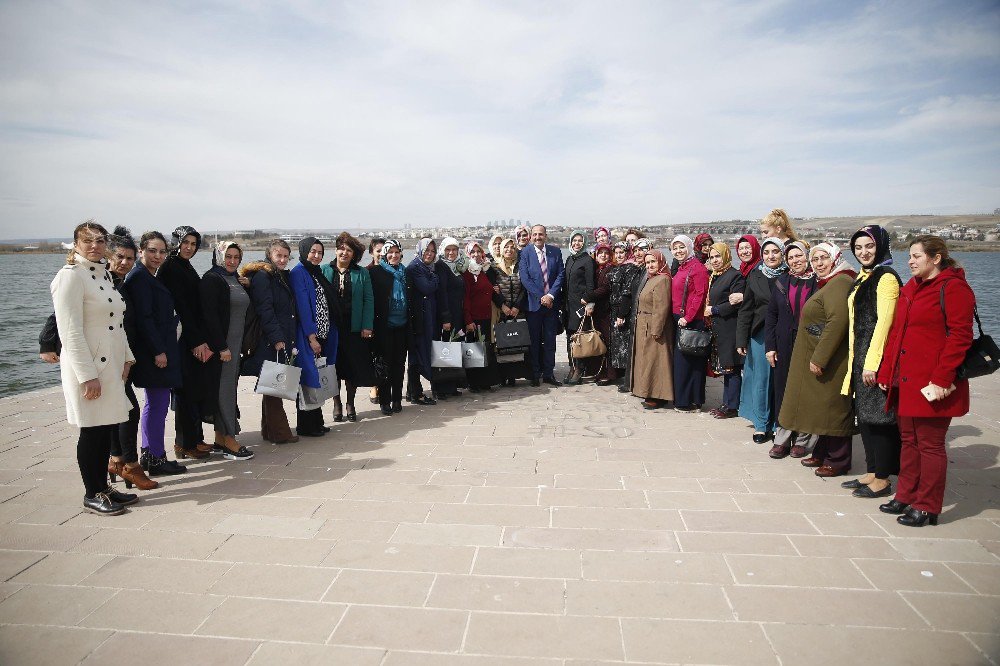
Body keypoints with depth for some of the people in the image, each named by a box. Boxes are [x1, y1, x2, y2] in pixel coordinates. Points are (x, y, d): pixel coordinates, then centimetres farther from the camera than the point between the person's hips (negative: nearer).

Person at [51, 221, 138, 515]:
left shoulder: (104, 274, 14)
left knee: (107, 428, 13)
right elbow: (70, 331, -18)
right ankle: (92, 495, 14)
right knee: (92, 430, 1)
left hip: (112, 365, 8)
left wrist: (126, 358, 11)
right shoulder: (71, 276, -12)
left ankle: (103, 487, 26)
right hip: (87, 366, -8)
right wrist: (87, 375, -20)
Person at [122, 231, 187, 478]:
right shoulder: (139, 277, -13)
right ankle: (156, 460, 3)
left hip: (158, 350, 11)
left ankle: (148, 455, 25)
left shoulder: (149, 278, 17)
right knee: (158, 403, -5)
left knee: (154, 403, 16)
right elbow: (144, 318, -19)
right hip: (154, 351, -11)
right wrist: (158, 351, -20)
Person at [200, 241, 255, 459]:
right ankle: (229, 441, -4)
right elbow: (210, 315, -17)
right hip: (220, 344, -8)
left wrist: (248, 287, 6)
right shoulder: (212, 279, -9)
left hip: (235, 343, 8)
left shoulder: (236, 280, 16)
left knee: (229, 386, 10)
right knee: (224, 387, -6)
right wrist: (221, 347, -20)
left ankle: (220, 437, 17)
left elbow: (245, 311, 22)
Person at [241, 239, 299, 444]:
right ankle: (279, 433, -1)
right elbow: (265, 310, -16)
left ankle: (269, 429, 20)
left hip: (283, 341, 9)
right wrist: (277, 338, -20)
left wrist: (290, 340, 17)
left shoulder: (283, 276, 19)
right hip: (269, 343, -9)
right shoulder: (262, 276, -8)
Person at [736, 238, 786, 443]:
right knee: (761, 379, 3)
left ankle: (778, 424, 18)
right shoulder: (755, 277, 4)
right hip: (760, 335, 1)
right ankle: (761, 425, 13)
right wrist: (741, 340, -2)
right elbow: (745, 310, 4)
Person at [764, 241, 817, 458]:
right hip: (784, 346, 3)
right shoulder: (781, 282, 8)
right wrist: (770, 346, 3)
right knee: (783, 389, 5)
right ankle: (782, 439, 13)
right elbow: (771, 315, 9)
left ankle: (803, 440, 13)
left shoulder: (817, 281, -1)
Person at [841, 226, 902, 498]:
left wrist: (872, 362, -21)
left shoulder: (886, 277, -11)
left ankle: (882, 480, 6)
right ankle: (871, 473, 22)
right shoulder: (863, 278, 16)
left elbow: (884, 321, -18)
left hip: (877, 359, -9)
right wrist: (857, 361, 16)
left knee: (878, 417, -3)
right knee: (865, 415, 13)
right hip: (860, 357, 9)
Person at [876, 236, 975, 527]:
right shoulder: (910, 288, 15)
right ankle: (905, 496, 26)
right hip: (905, 380, 8)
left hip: (931, 385, -8)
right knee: (909, 441, 15)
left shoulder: (953, 288, -9)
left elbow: (960, 337, -15)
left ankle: (927, 507, 13)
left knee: (930, 445, 2)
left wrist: (941, 379, -19)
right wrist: (886, 372, 11)